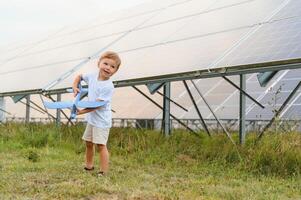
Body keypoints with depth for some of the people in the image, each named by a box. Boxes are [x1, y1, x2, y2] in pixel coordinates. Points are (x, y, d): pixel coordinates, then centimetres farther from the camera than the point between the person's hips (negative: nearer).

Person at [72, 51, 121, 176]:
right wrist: (75, 86, 1)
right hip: (91, 118, 8)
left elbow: (98, 104, -25)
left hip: (102, 120, -8)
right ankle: (89, 166, 34)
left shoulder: (108, 86, -23)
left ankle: (103, 172, -3)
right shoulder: (92, 76, -1)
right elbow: (79, 76, 20)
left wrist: (81, 112, -27)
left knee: (101, 145, -9)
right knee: (88, 143, 18)